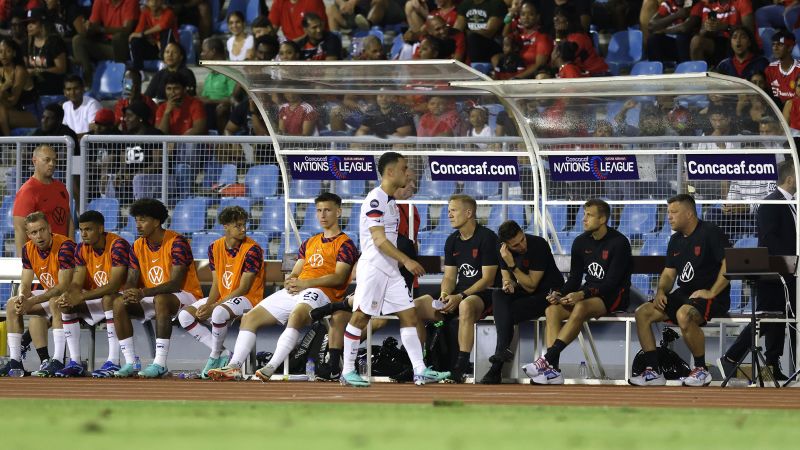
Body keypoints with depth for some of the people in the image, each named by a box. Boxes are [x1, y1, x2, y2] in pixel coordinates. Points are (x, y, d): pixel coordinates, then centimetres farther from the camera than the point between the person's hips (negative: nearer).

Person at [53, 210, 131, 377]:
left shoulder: (118, 245, -22)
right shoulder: (82, 249, 1)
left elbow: (114, 285, -30)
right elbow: (77, 283, -1)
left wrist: (82, 296, -36)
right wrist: (68, 295, -26)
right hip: (98, 300, 7)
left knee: (109, 298, -38)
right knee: (67, 305, -13)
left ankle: (113, 362, -41)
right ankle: (75, 363, -16)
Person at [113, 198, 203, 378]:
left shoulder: (177, 242, -16)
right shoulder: (138, 246, 5)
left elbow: (176, 283, -24)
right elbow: (132, 280, 2)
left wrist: (144, 293, -36)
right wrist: (128, 293, -25)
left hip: (185, 296, -7)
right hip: (150, 299, 7)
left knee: (160, 300, -40)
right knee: (119, 303, -18)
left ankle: (160, 363, -40)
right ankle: (130, 362, -20)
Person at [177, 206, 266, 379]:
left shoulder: (252, 249, -16)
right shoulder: (215, 248, 3)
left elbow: (243, 288, -18)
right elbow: (216, 285, 5)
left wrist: (213, 306, -22)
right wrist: (207, 305, -16)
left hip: (247, 299, -7)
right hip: (221, 298, 7)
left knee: (219, 313, -37)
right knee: (185, 316, -9)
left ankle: (215, 357, -14)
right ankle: (222, 354, -10)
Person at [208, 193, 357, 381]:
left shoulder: (345, 244, 5)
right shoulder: (309, 243, 29)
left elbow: (339, 278, -8)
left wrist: (305, 283, -17)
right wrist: (290, 280, -2)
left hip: (320, 293, -8)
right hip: (293, 292, 8)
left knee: (296, 314, -40)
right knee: (250, 317, -4)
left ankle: (271, 367, -51)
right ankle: (234, 367, -15)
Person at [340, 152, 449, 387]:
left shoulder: (391, 201, 16)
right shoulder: (375, 200, -13)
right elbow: (379, 240, -19)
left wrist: (403, 262, 19)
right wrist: (406, 260, -20)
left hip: (391, 271, 9)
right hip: (373, 268, -9)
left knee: (409, 315, 2)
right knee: (360, 317, -4)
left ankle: (420, 371, 0)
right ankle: (347, 372, 2)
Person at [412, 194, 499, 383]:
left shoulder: (486, 238, -9)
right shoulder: (452, 241, 14)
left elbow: (488, 279, -13)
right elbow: (450, 276, 13)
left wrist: (460, 297, -21)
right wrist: (444, 295, -10)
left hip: (484, 295, -7)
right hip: (458, 296, 7)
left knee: (466, 306, -42)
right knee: (416, 306, -10)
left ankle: (462, 365, -44)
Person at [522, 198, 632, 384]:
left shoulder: (618, 242, -11)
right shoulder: (581, 242, 9)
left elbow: (612, 282, -18)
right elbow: (575, 278, 11)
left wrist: (583, 294, -29)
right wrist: (560, 294, -11)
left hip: (614, 297, -6)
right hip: (589, 294, 6)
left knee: (581, 308, -37)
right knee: (552, 310, -20)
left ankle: (547, 360, -39)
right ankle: (552, 370, -30)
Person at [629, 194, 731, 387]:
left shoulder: (710, 232, -9)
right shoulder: (676, 240, 16)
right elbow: (669, 273, 20)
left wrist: (711, 293, -22)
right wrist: (661, 292, -2)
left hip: (713, 297, -8)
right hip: (683, 295, 8)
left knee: (683, 315, -39)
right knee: (643, 313, -8)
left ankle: (702, 370, -21)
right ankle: (653, 371, -7)